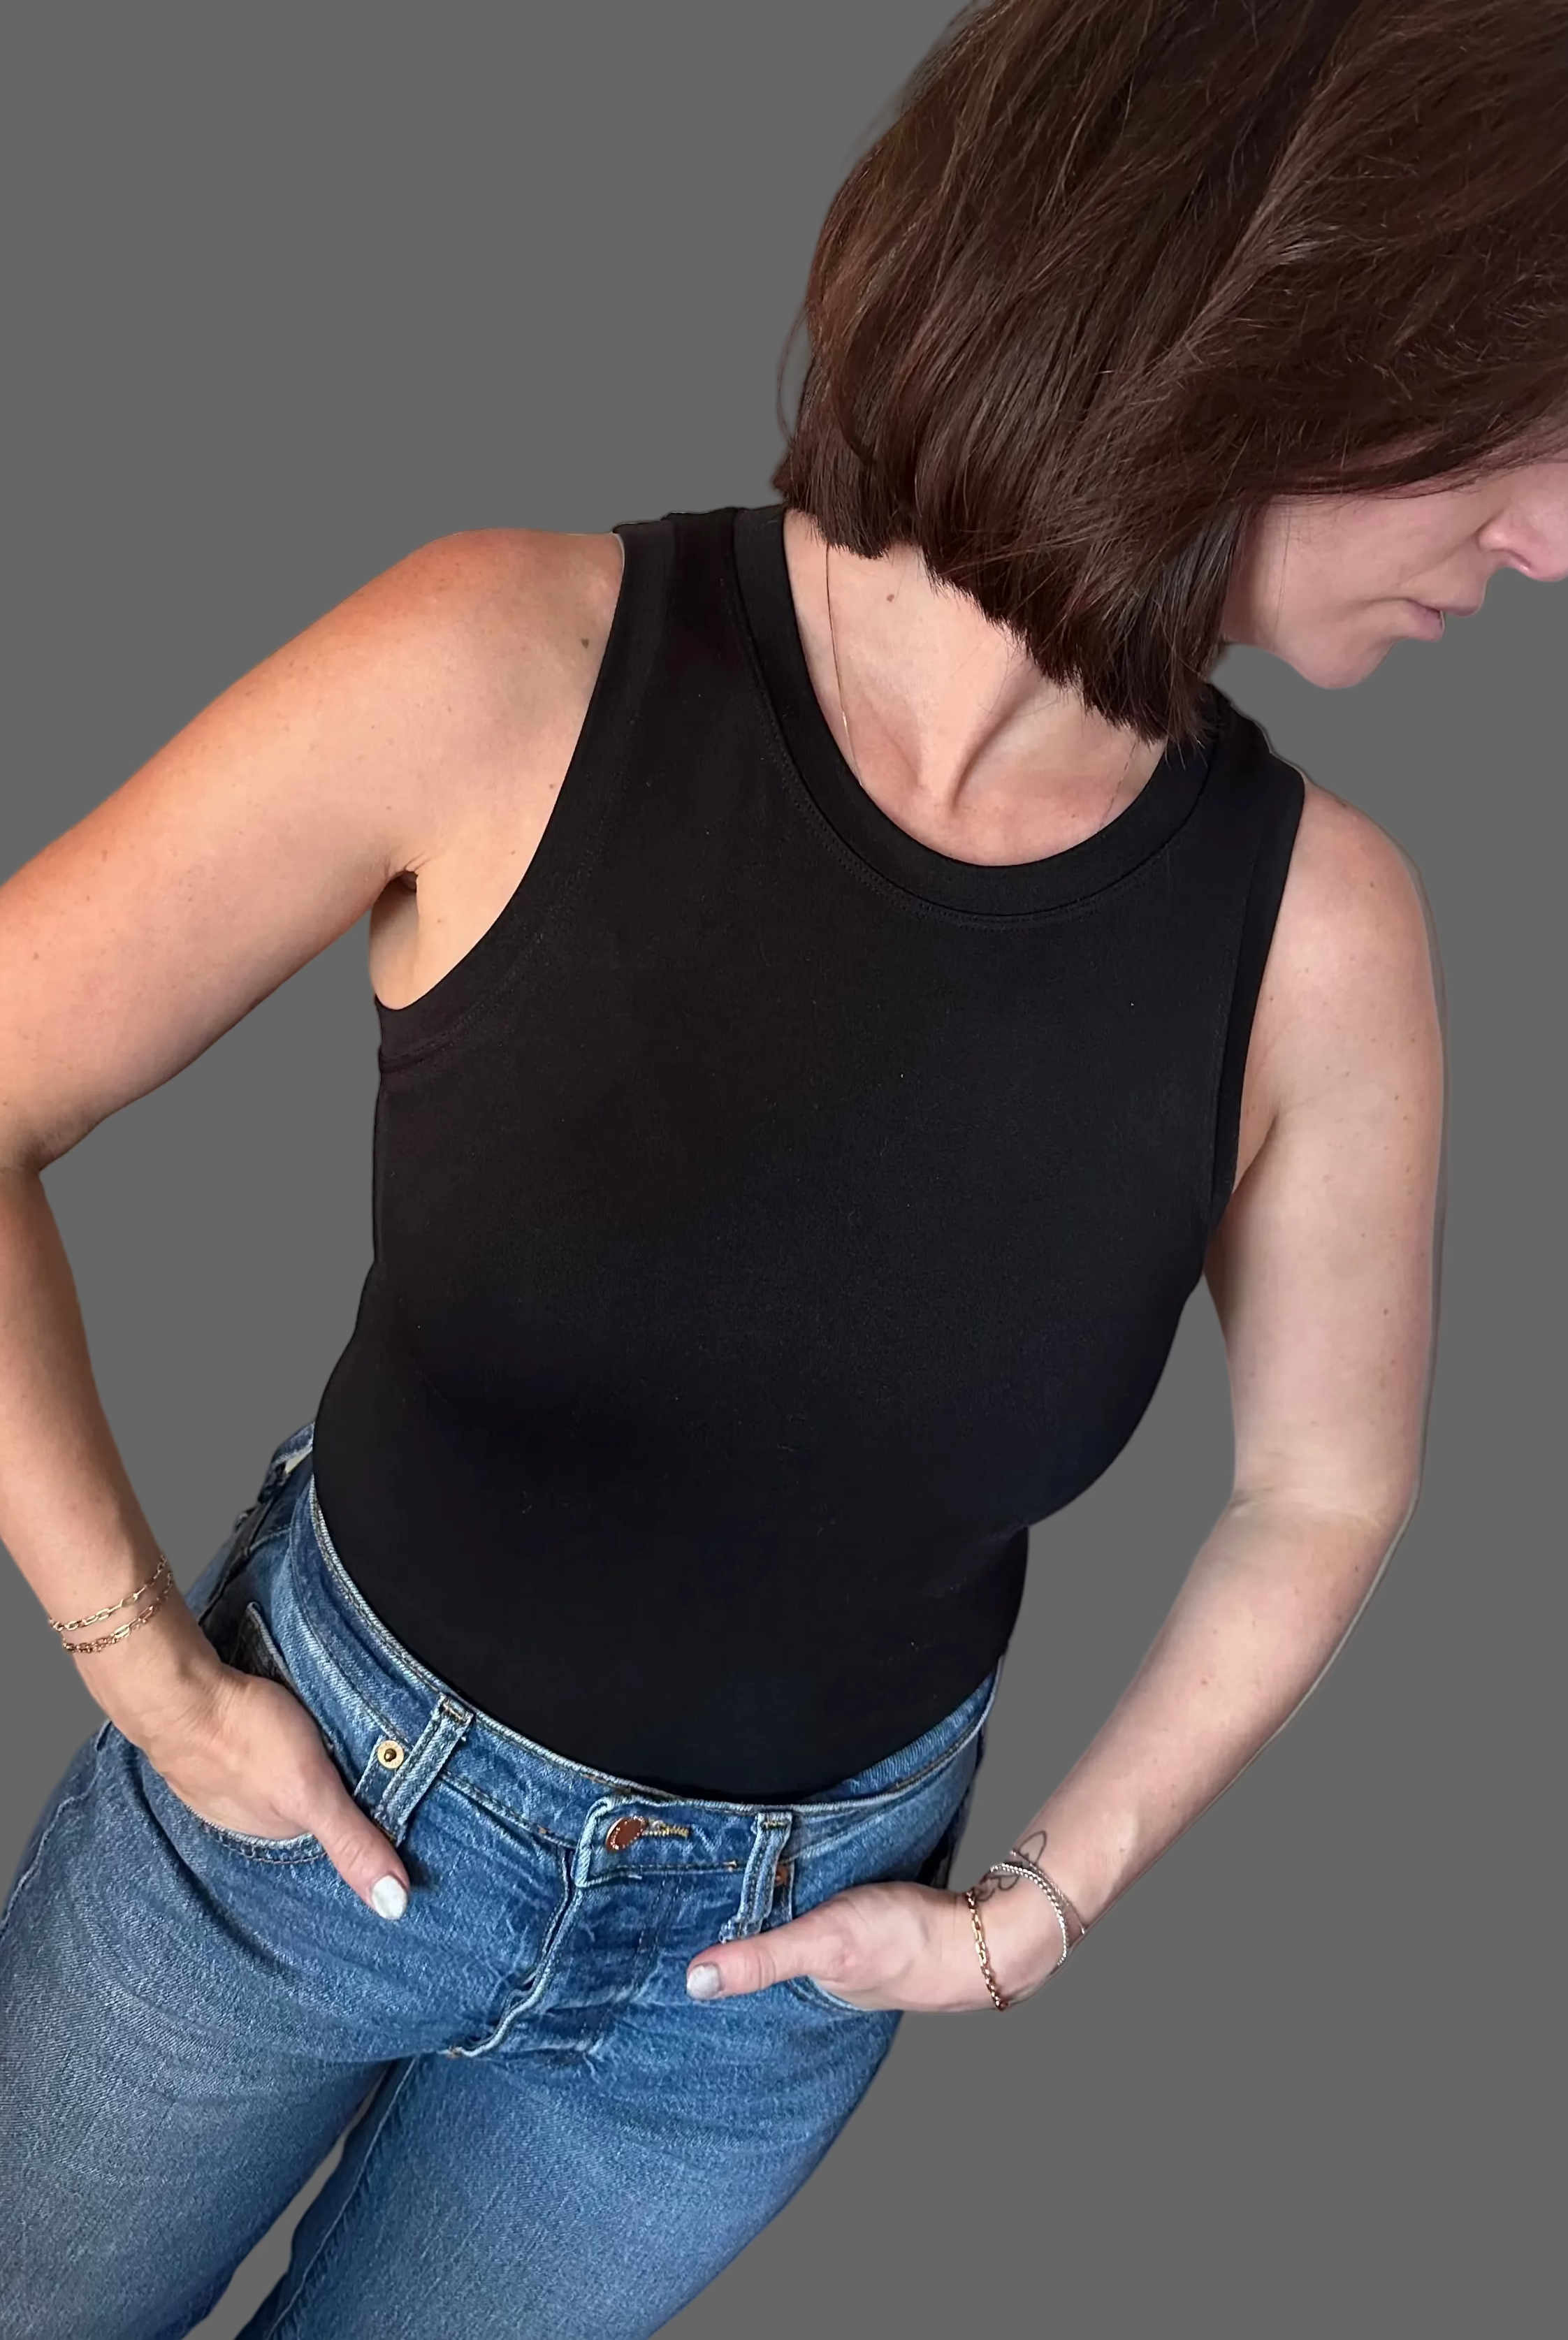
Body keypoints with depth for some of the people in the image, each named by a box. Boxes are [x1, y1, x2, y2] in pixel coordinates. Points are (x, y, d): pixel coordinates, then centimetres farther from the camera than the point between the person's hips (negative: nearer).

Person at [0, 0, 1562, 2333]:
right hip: (316, 1782, -1)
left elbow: (1325, 1492, -3)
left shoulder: (1317, 936, -20)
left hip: (770, 1950, 2)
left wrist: (1039, 1911, -1)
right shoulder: (518, 674, -27)